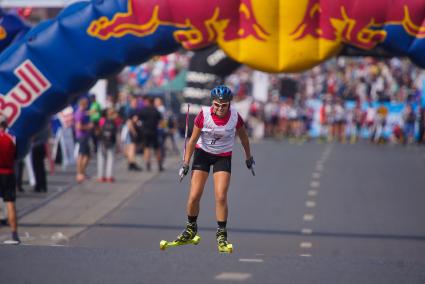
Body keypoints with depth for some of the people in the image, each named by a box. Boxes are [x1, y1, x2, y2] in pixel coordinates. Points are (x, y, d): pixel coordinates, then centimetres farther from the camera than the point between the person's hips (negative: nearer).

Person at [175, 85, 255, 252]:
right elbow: (193, 140, -10)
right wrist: (185, 164, -10)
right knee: (194, 196, -4)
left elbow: (244, 138, 2)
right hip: (202, 153, 0)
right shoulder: (204, 115, -21)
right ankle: (191, 228, 20)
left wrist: (248, 157, 14)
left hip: (223, 157, 0)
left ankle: (221, 235, -1)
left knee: (221, 197, -14)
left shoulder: (235, 117, -18)